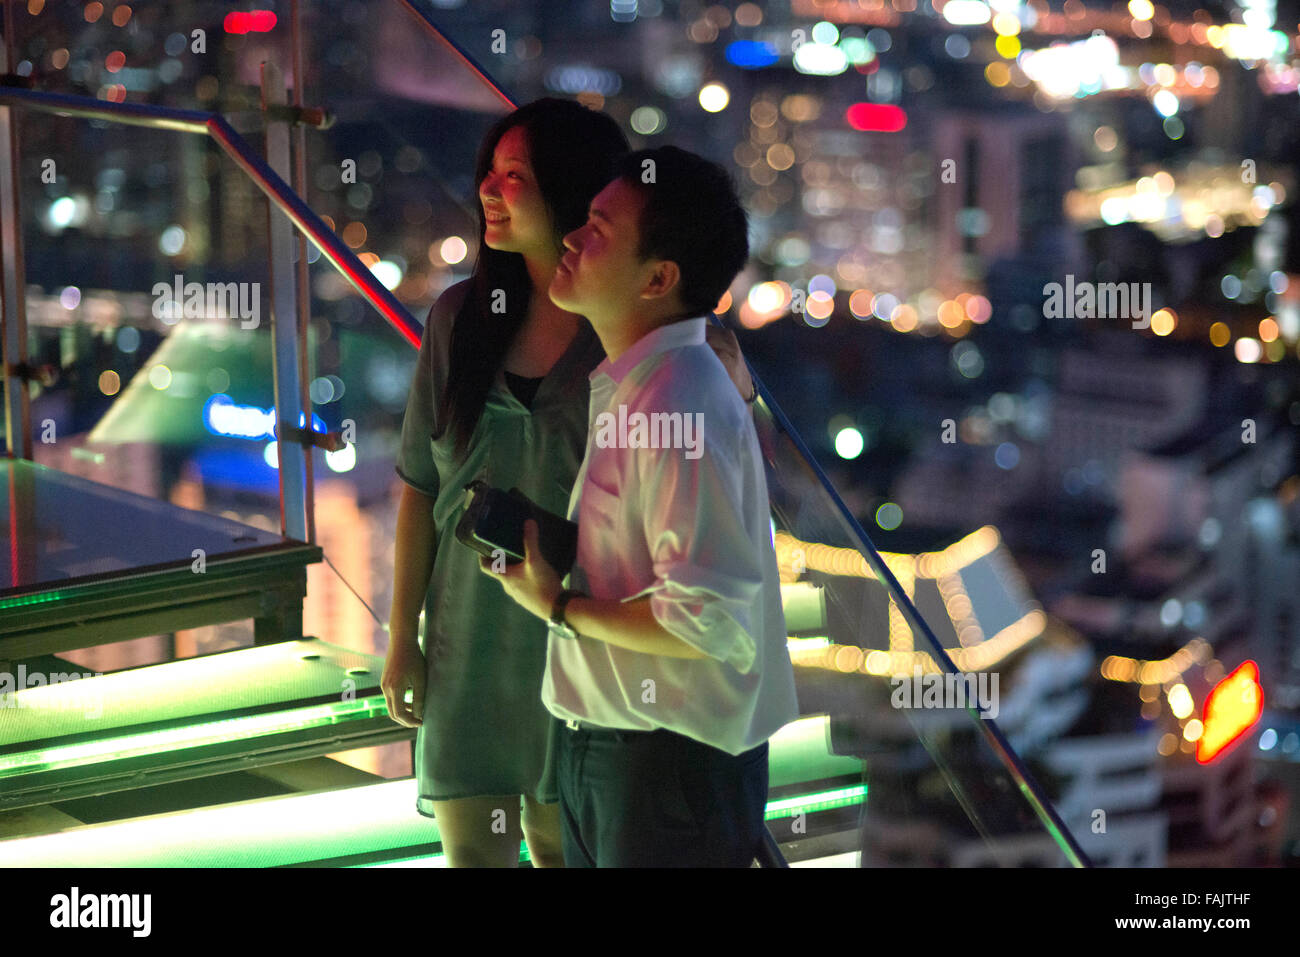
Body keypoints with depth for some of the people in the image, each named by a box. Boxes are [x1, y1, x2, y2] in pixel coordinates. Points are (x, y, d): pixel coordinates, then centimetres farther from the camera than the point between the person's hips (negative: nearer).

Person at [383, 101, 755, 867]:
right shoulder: (460, 316, -1)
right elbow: (421, 487, 4)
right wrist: (402, 638, 3)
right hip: (467, 642, 3)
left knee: (567, 846, 10)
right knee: (472, 848, 10)